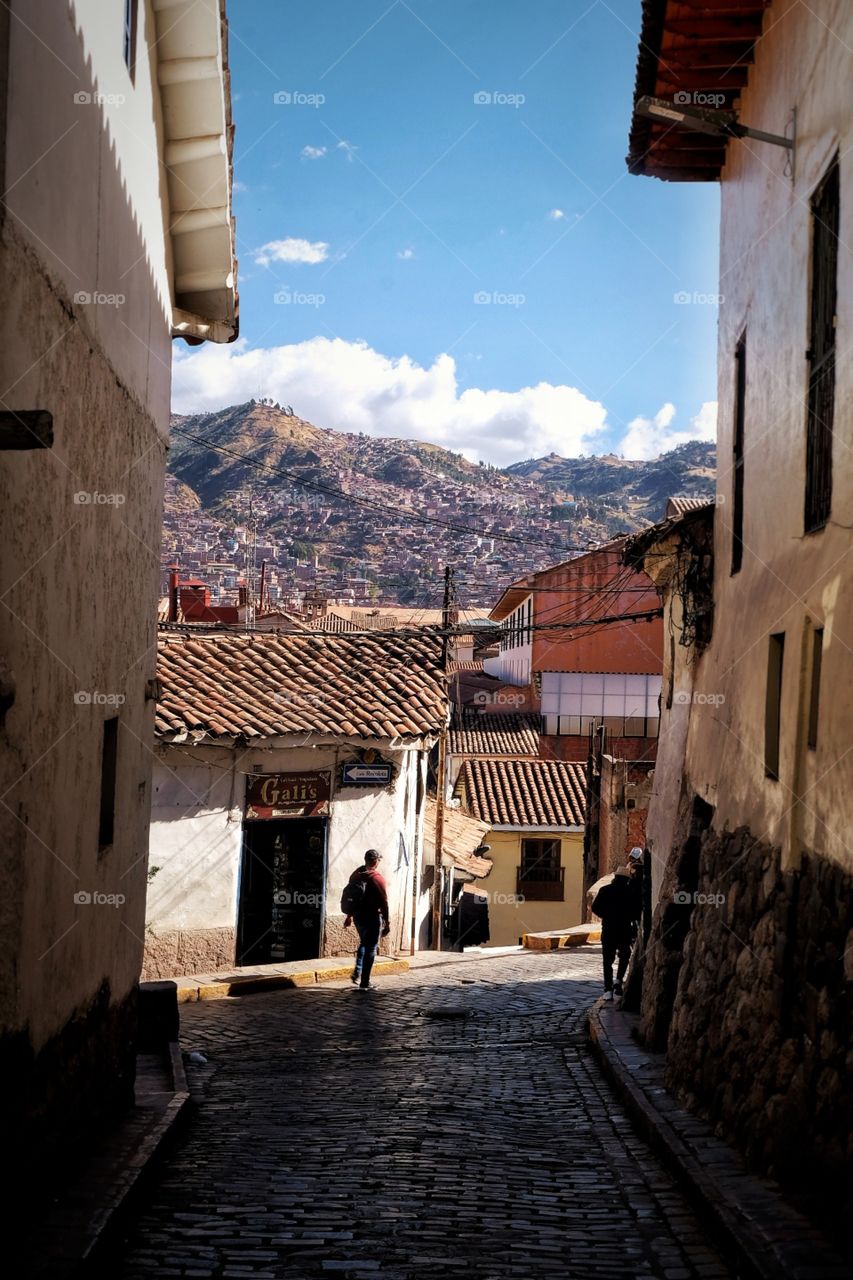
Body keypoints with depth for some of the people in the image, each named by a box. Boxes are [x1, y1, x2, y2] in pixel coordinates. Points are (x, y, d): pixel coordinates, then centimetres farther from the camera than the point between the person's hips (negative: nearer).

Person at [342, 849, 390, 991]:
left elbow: (349, 897, 12)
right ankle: (364, 983, 3)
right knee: (371, 949, 2)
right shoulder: (378, 879, -15)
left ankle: (357, 972, 15)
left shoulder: (356, 875, 4)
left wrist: (349, 916, 22)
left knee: (364, 943, 26)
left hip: (357, 916, 6)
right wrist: (387, 923, -9)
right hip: (372, 918, -6)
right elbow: (384, 903, -15)